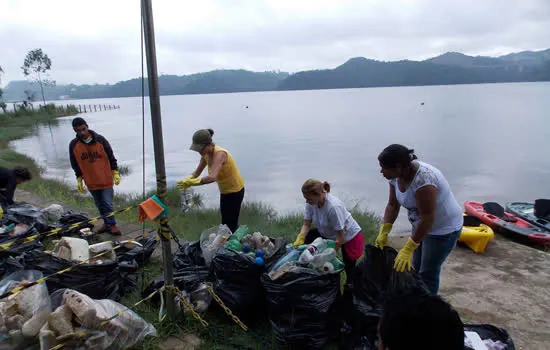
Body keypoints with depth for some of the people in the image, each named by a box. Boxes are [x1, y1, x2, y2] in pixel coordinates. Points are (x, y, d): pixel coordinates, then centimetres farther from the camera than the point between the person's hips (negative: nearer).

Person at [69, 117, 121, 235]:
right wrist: (79, 180, 9)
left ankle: (111, 224, 11)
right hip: (91, 182, 3)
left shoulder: (100, 139, -8)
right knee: (100, 205, 14)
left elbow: (111, 157, -1)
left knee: (107, 203, -2)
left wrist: (115, 173, -3)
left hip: (106, 180, -3)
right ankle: (107, 224, 27)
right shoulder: (73, 145, -2)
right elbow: (75, 164, 9)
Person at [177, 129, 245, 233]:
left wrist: (191, 182, -41)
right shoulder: (206, 154, -5)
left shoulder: (219, 154, -31)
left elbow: (212, 177, -45)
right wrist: (187, 180, -20)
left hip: (235, 192, -9)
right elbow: (197, 172, 0)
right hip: (225, 191, 9)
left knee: (229, 225, 0)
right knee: (226, 221, 20)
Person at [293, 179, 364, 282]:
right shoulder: (311, 203, -18)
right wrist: (299, 241, -25)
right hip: (328, 234, 6)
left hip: (350, 236, -6)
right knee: (306, 238, -9)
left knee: (351, 271, -1)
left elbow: (340, 236, -29)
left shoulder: (333, 207, -37)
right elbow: (306, 224, -9)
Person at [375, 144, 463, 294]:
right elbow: (393, 205, -4)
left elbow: (427, 219, -33)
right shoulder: (396, 176, -11)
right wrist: (383, 232, -14)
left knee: (428, 273, 3)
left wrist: (408, 249, -30)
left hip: (444, 229, -8)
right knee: (415, 267, 19)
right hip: (421, 225, 8)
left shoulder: (423, 180, -37)